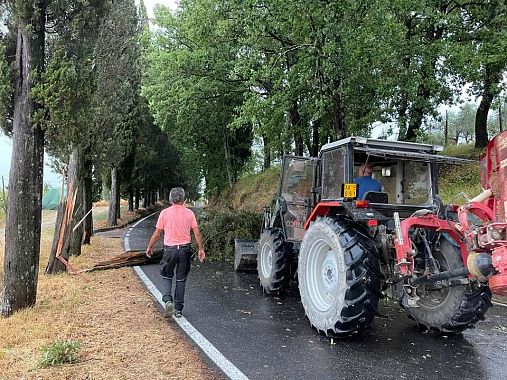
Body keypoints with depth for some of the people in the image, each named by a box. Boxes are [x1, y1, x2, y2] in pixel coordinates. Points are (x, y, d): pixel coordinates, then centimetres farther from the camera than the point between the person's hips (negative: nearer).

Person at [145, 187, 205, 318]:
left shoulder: (165, 213, -4)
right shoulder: (189, 213, 0)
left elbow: (157, 233, 0)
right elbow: (197, 233, -2)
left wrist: (149, 247, 13)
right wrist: (201, 249, 7)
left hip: (170, 249, -1)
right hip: (185, 249, 1)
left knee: (167, 276, 16)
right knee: (181, 279, 11)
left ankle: (168, 300, -7)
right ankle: (178, 308, 15)